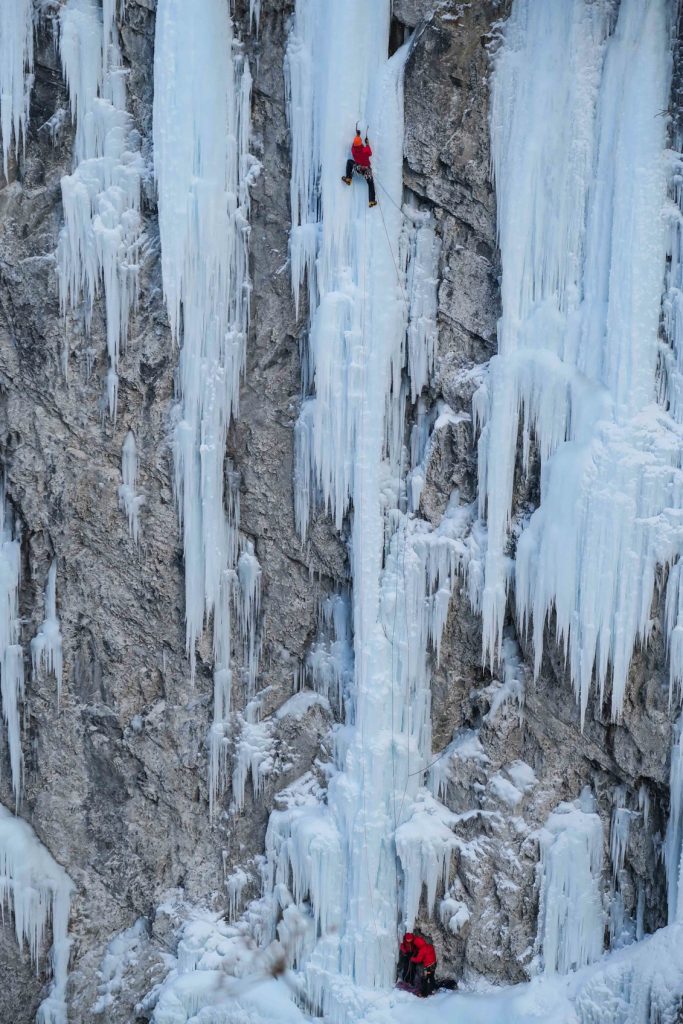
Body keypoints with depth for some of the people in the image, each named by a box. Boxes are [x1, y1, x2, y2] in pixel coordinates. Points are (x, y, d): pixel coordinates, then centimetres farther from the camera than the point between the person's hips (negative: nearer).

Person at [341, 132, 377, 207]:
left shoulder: (353, 150, -14)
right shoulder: (365, 150, -23)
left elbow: (354, 144, 10)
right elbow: (370, 153, 0)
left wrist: (357, 135, 19)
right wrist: (367, 144, 7)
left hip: (357, 168, 2)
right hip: (367, 169, -2)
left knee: (349, 161, 24)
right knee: (370, 184, 14)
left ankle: (348, 179, 17)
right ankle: (372, 201, 8)